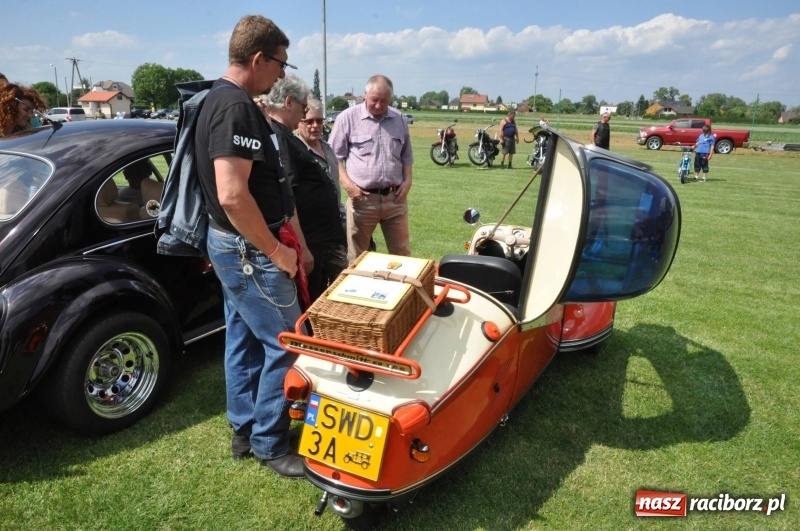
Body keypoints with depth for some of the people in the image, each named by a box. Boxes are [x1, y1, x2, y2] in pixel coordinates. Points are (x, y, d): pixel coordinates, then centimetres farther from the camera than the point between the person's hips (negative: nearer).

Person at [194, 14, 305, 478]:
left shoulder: (221, 100, 12)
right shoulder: (237, 107, -21)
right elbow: (233, 195, -30)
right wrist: (276, 251, -19)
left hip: (233, 246, 10)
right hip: (249, 250, -10)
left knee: (245, 338, 17)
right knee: (287, 343, -1)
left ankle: (246, 430, 31)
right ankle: (269, 443, 14)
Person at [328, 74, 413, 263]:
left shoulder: (399, 119, 10)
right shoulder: (347, 118, -3)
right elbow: (335, 156, -1)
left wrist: (407, 181, 4)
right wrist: (346, 182, -12)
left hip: (394, 198, 4)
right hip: (362, 198, -3)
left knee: (402, 253, 12)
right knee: (357, 257, 7)